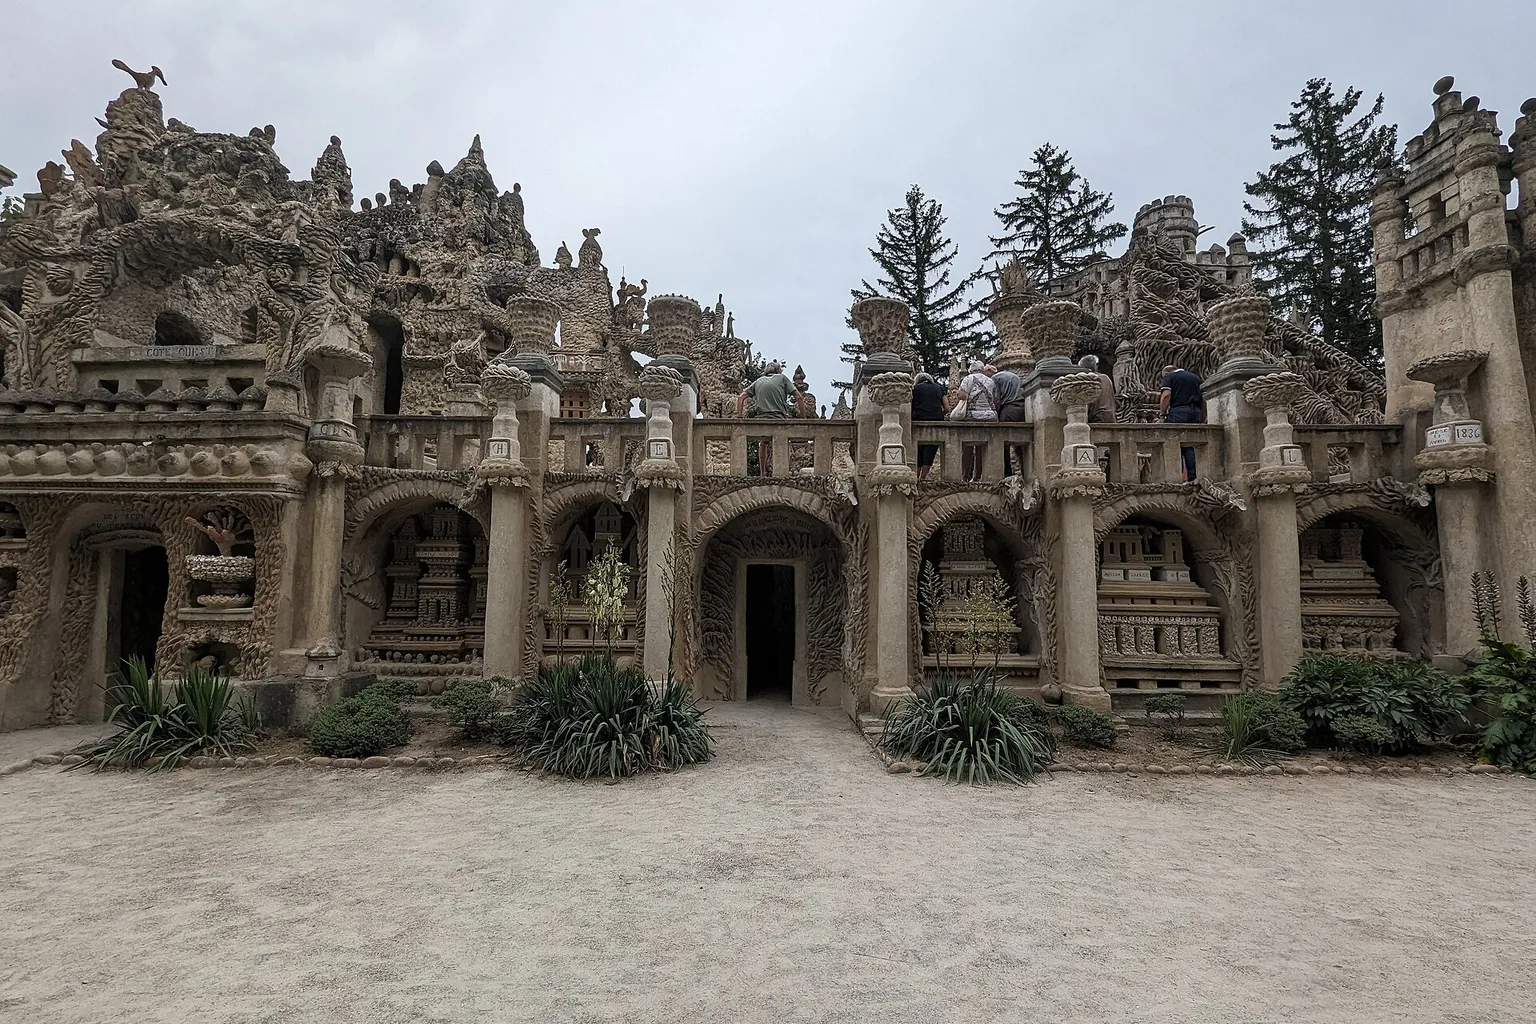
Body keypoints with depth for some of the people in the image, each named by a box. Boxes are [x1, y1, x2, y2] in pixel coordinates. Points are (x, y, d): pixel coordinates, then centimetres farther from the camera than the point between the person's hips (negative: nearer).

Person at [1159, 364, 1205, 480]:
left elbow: (1166, 395, -10)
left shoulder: (1169, 377, 7)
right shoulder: (1195, 377, 23)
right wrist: (1202, 419, 20)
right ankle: (1193, 477, 2)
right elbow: (1204, 398, 18)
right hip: (1195, 413, 5)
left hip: (1178, 411, -5)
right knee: (1191, 446, 8)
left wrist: (1163, 414, -6)